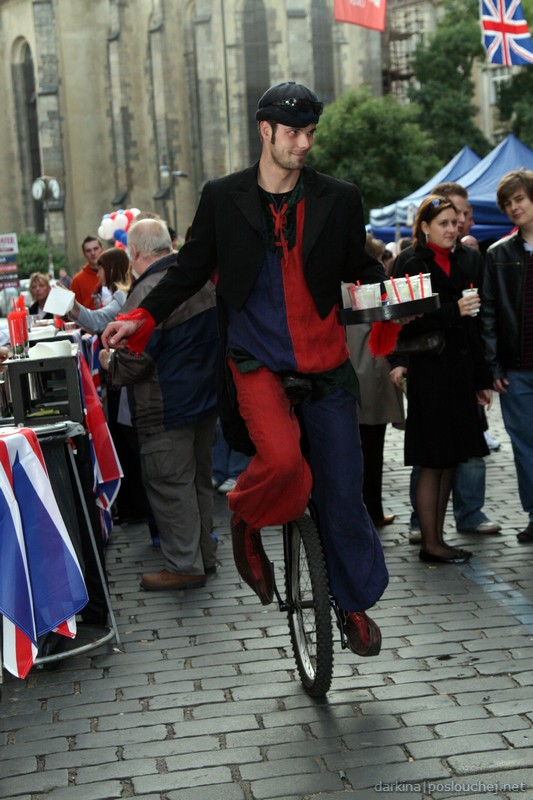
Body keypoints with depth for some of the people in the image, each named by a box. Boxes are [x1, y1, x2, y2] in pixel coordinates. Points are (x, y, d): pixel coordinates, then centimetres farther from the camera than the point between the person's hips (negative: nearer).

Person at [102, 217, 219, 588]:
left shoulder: (147, 293, -21)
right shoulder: (201, 280, 6)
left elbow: (133, 360, -22)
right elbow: (218, 336, 17)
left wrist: (110, 364, -2)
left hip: (167, 409, -9)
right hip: (207, 399, 9)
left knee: (169, 484, 0)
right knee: (199, 478, 17)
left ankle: (184, 565, 5)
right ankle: (205, 554, 27)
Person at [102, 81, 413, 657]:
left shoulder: (338, 199, 4)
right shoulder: (223, 197, 2)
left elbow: (359, 268, 14)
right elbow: (192, 269, 9)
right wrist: (141, 319, -3)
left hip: (325, 363, 2)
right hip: (256, 359, -2)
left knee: (342, 492, 5)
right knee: (282, 459, -30)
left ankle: (355, 603, 28)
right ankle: (245, 522, 6)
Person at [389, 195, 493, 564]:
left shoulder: (457, 266, 15)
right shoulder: (416, 267, -8)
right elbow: (411, 324, -16)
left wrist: (481, 379, 17)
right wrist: (454, 311, -23)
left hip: (459, 375, 8)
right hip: (431, 374, -8)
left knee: (451, 460, 10)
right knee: (433, 462, -3)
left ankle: (438, 537, 18)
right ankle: (430, 544, 6)